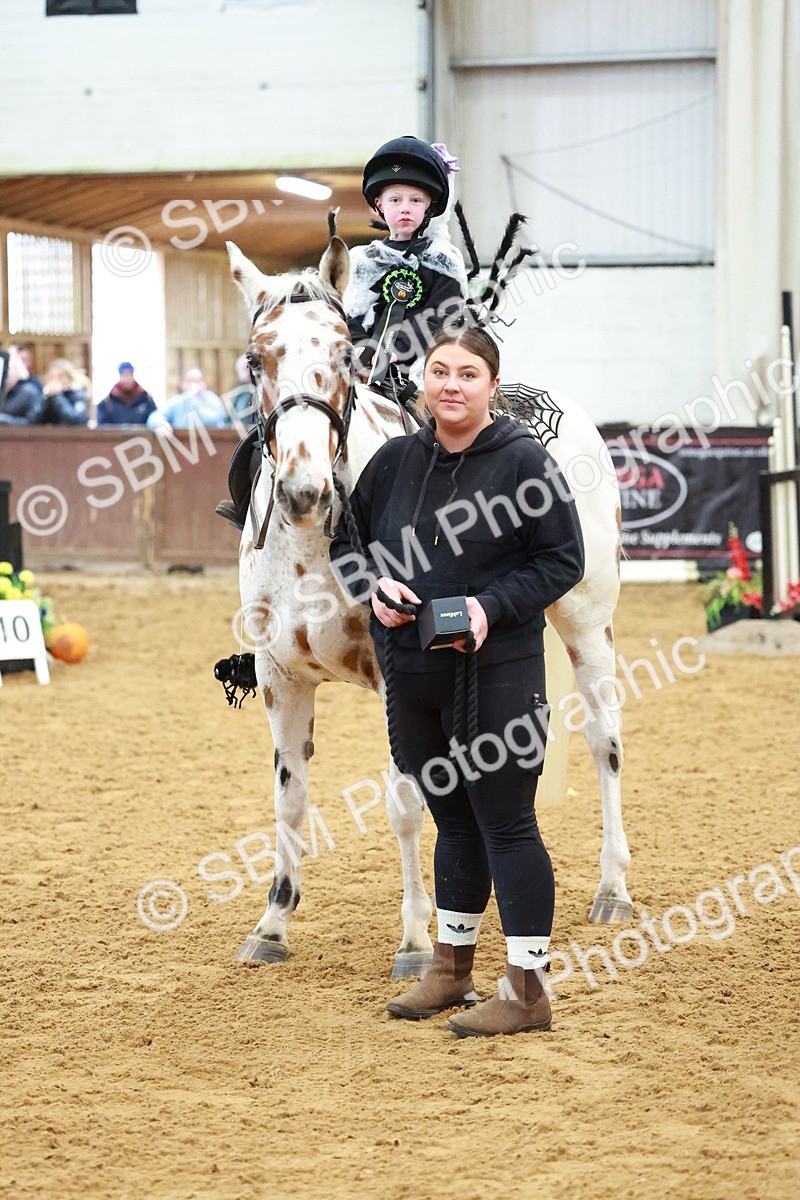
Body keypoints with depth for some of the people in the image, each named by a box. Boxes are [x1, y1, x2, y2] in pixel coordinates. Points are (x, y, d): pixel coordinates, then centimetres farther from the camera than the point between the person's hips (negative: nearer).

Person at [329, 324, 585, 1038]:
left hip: (497, 675, -5)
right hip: (411, 676, 5)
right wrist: (376, 586, -6)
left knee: (506, 824, -3)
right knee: (453, 820, 17)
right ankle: (452, 969, 29)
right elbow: (348, 541, 15)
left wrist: (492, 607, -19)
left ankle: (527, 989, 3)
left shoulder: (525, 461, -9)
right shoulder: (395, 461, 5)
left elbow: (563, 559, -7)